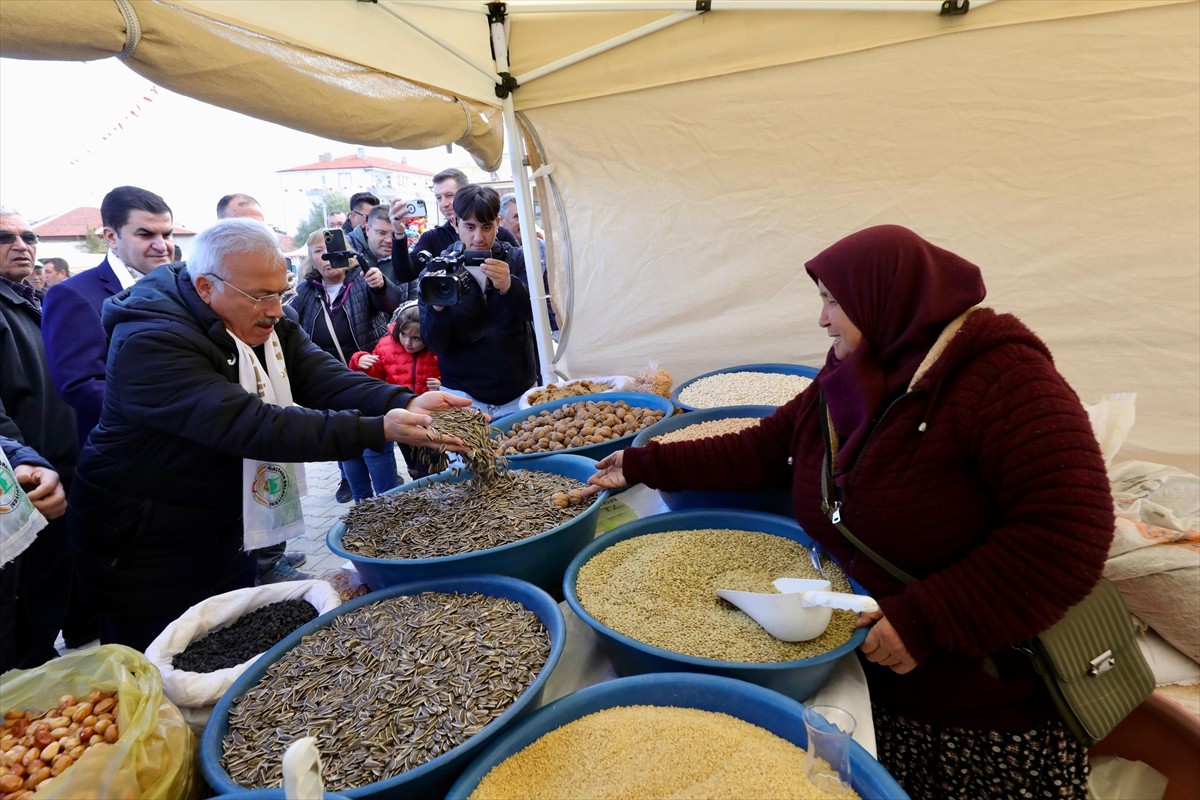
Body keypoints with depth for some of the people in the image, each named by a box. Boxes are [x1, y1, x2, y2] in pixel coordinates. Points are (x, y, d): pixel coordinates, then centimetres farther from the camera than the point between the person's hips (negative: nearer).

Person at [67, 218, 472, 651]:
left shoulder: (264, 321, -2)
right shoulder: (149, 342, -26)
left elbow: (328, 379, -17)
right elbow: (250, 425, -37)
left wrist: (407, 403, -36)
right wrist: (377, 429, -44)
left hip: (228, 534, 7)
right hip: (145, 553, -6)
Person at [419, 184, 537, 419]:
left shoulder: (516, 259, 0)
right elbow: (435, 344, -8)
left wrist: (509, 287, -33)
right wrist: (437, 307, -28)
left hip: (520, 393, 1)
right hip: (464, 396, -1)